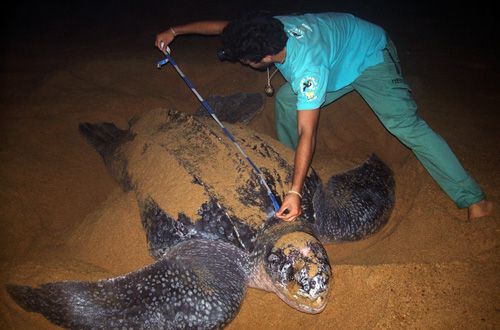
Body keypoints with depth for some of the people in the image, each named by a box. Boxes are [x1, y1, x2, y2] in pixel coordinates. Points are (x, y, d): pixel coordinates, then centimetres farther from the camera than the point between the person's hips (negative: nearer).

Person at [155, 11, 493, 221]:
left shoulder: (307, 66, -42)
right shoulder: (267, 28, -22)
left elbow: (308, 134, -43)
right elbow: (220, 26, -4)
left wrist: (295, 192, -45)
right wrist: (175, 31, -3)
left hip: (370, 52, -8)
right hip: (340, 49, 8)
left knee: (406, 124, -19)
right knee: (286, 99, 1)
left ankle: (472, 198, -13)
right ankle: (286, 168, 19)